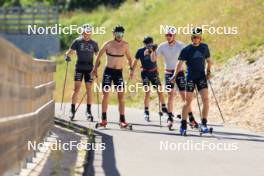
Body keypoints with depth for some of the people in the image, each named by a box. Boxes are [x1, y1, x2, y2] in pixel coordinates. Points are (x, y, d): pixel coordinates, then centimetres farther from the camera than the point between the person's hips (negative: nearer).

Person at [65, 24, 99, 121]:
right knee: (76, 88, -7)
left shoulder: (94, 43, 8)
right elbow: (70, 51, 3)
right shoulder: (77, 41, 2)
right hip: (79, 67, -2)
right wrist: (67, 56, -18)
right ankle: (72, 110, -2)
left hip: (89, 68, 2)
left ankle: (88, 111, 7)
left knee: (89, 89, 1)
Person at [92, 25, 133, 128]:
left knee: (121, 96, -4)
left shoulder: (125, 45, 2)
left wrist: (130, 68, 2)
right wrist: (95, 68, 4)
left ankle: (122, 120, -3)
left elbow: (129, 57, 15)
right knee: (105, 94, -5)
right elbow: (99, 55, 7)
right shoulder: (108, 44, -5)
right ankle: (104, 119, 1)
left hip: (119, 72, 2)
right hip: (108, 71, -2)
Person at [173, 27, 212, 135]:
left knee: (205, 99, -12)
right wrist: (175, 76, -20)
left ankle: (204, 123, -4)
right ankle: (183, 125, 7)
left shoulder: (204, 47, 6)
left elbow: (208, 60, 20)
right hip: (190, 77, -2)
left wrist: (208, 71, 7)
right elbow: (180, 63, -9)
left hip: (202, 76, 2)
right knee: (188, 101, -1)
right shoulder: (186, 50, -3)